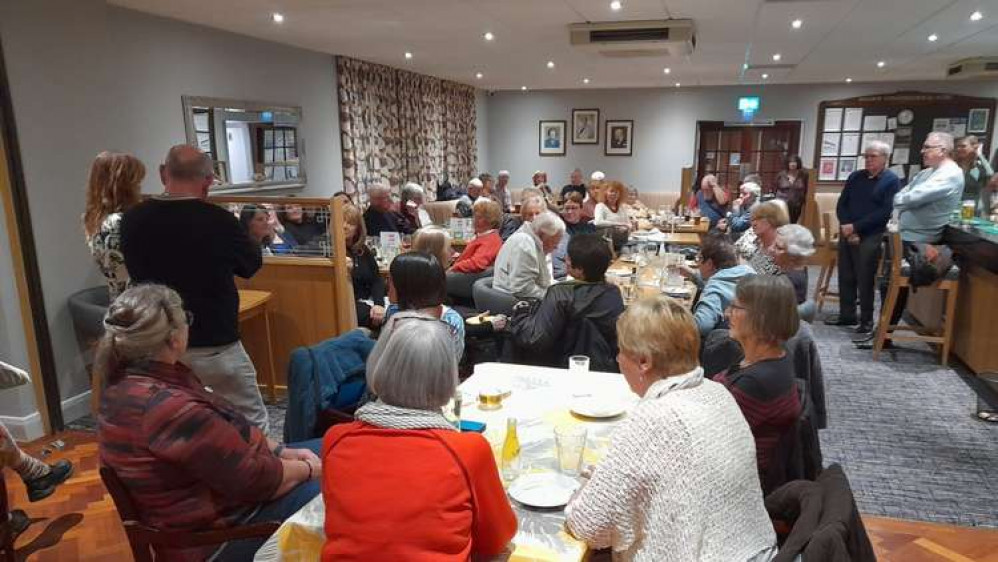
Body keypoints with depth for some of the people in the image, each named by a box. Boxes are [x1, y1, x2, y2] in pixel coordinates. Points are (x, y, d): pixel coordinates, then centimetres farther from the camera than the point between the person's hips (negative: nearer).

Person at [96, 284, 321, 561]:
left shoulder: (130, 379, -2)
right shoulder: (170, 409, -34)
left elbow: (231, 430, 7)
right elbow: (256, 479, -26)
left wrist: (281, 451, 0)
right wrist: (308, 470, -9)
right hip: (220, 532, -10)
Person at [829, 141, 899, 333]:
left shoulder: (892, 180, -4)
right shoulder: (855, 176, 13)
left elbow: (885, 212, -13)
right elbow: (841, 204, 10)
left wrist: (856, 227, -16)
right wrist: (846, 227, -7)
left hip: (870, 237, -5)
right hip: (847, 234, 5)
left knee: (865, 280, -3)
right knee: (845, 276, 9)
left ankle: (867, 320, 8)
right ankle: (847, 314, 22)